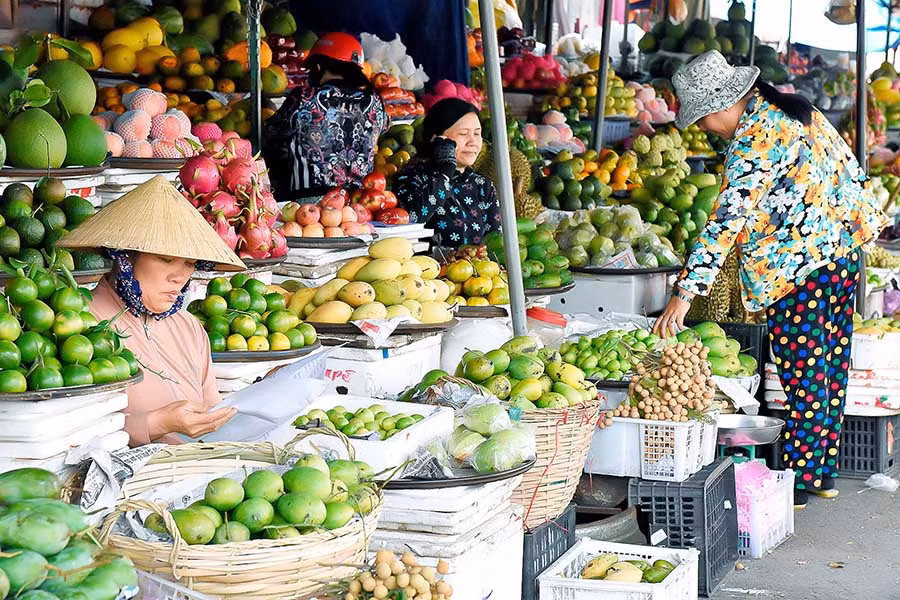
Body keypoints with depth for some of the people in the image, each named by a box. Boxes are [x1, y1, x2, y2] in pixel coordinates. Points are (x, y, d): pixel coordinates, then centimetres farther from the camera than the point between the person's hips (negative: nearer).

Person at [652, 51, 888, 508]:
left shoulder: (753, 141, -20)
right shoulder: (795, 108, 8)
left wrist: (686, 291, -28)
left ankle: (796, 480, 4)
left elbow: (727, 221, -26)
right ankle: (824, 472, 23)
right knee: (831, 370, 14)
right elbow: (848, 167, 17)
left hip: (800, 268, -10)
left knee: (805, 377, -3)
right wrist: (862, 219, 29)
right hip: (844, 254, 10)